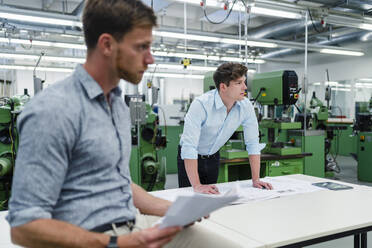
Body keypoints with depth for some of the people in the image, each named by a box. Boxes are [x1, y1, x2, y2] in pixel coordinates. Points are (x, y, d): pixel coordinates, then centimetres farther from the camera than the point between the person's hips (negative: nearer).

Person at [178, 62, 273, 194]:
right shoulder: (201, 104, -32)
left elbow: (253, 143, -9)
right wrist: (197, 186, -40)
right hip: (191, 159, -4)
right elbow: (189, 145, -36)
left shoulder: (246, 106, -15)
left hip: (213, 157, 5)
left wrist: (256, 180, -14)